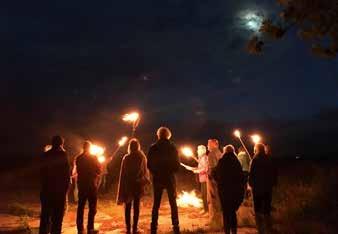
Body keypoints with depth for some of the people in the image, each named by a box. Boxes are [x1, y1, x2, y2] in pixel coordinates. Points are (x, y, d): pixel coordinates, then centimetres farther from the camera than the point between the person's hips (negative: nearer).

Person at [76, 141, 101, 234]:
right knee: (92, 208, 5)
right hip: (91, 185, -4)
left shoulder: (78, 158, 3)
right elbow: (99, 170, -6)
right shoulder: (93, 157, -9)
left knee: (80, 207, 10)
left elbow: (78, 170, 11)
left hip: (81, 185, 4)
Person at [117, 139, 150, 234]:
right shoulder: (142, 157, -5)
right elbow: (145, 171, 2)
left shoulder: (126, 158, -6)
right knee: (136, 206, 7)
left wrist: (122, 187, 3)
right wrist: (145, 180, 17)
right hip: (138, 184, 0)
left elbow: (122, 173, -3)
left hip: (127, 184, 0)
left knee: (127, 207, 8)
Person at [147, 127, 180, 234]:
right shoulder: (172, 147, -6)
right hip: (170, 178, -1)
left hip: (157, 179, 1)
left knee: (156, 204, 10)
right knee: (173, 203, 10)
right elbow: (177, 165, -5)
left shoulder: (153, 148, -4)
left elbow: (149, 165, -1)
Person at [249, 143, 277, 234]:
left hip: (257, 188, -5)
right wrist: (272, 184, 15)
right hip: (268, 188, 5)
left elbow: (251, 174, -15)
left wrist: (251, 184, -1)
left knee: (258, 210, 5)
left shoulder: (255, 160, -14)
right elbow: (274, 173, 6)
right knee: (267, 210, 15)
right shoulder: (269, 160, 0)